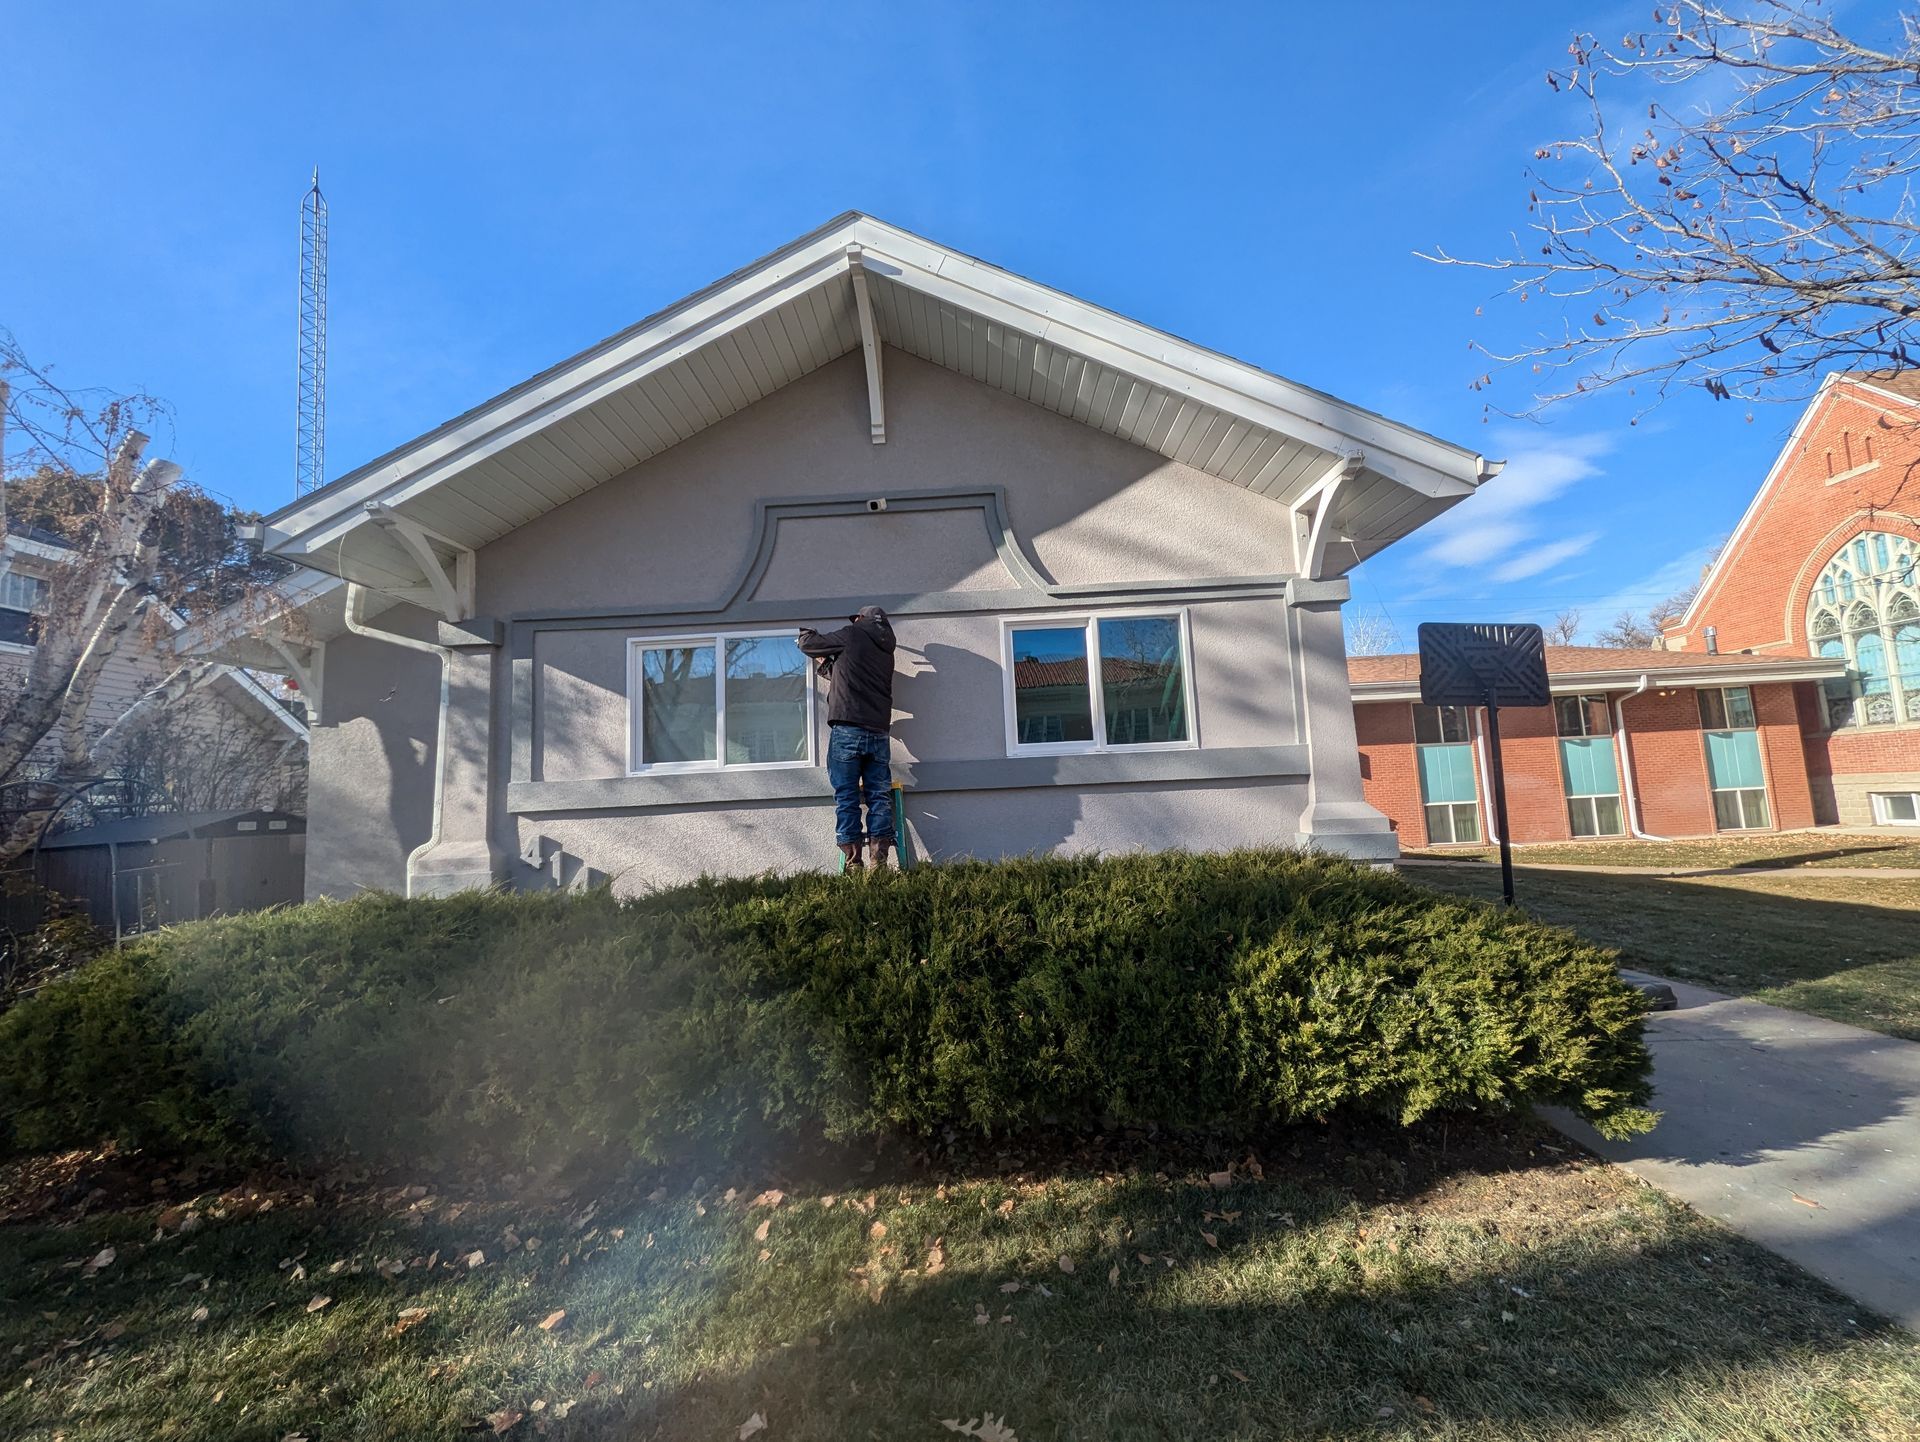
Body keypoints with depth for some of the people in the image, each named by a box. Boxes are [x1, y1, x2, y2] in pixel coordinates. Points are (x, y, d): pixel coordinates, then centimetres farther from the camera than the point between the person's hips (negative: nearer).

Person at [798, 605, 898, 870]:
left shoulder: (852, 635, 4)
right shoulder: (886, 651, 21)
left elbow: (808, 643, 12)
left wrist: (806, 633, 34)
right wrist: (826, 665, 42)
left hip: (847, 730, -5)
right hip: (879, 732, 5)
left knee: (846, 798, -2)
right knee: (879, 797, 5)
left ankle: (853, 865, -4)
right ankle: (879, 863, 0)